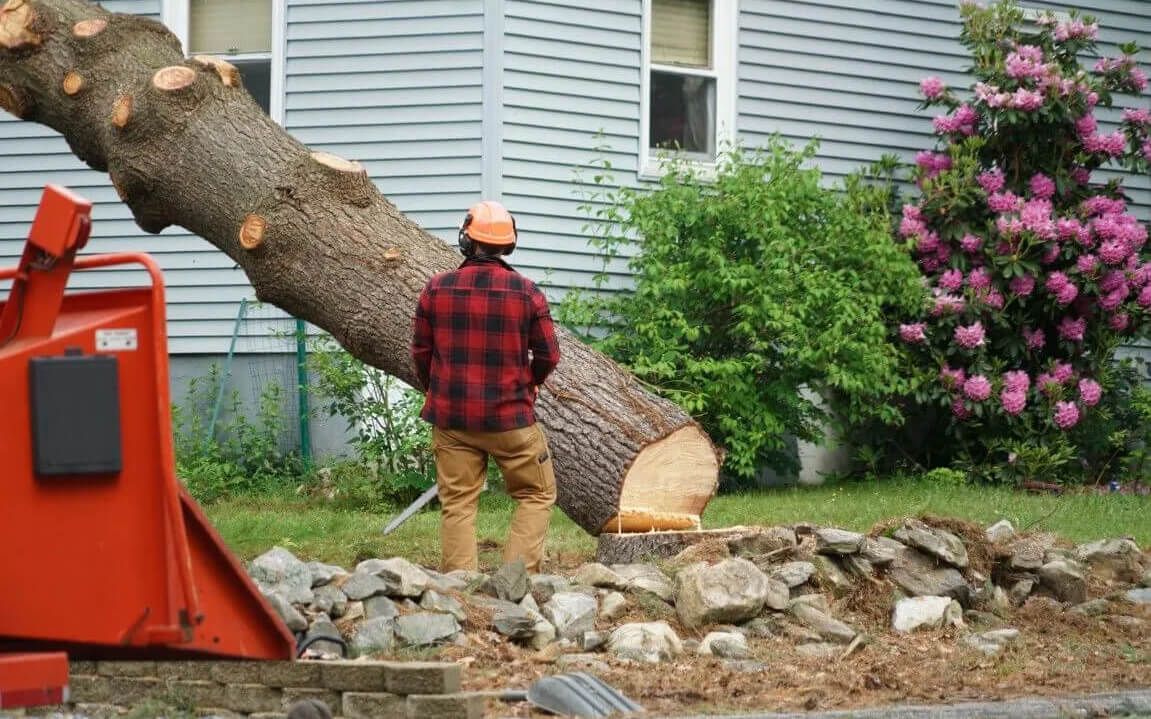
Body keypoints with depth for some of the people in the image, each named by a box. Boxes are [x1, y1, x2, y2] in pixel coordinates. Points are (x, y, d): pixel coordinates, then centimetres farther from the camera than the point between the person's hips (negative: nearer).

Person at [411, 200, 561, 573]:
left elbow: (421, 351, 4)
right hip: (510, 417, -2)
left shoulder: (437, 289, -4)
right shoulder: (527, 292, -8)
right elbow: (548, 355, -2)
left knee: (458, 504, 8)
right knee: (537, 495, 12)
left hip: (450, 417, 2)